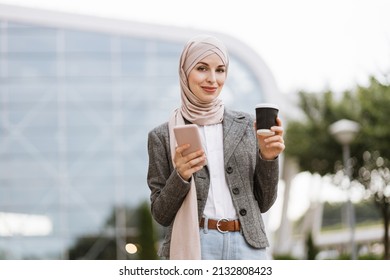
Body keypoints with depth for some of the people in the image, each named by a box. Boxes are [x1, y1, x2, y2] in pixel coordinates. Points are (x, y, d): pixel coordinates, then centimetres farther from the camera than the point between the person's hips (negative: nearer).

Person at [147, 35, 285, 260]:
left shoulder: (246, 125, 10)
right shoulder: (163, 136, 5)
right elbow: (161, 214, 4)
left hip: (247, 246, 2)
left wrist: (268, 157, -6)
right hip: (192, 248, -1)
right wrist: (180, 176, -13)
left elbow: (263, 202, 11)